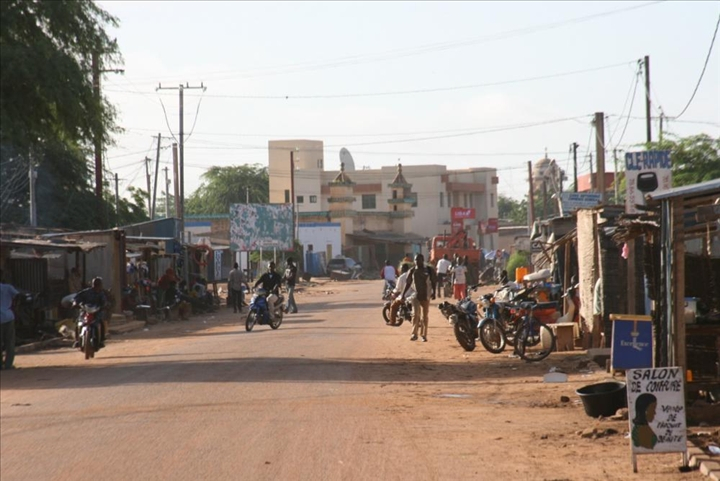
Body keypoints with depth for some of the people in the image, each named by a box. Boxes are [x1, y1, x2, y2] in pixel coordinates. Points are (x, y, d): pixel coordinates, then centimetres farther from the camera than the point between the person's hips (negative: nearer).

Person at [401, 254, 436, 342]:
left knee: (425, 316, 8)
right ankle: (414, 334, -10)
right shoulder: (412, 271, 3)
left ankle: (424, 335, 16)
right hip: (416, 295, 0)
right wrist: (403, 294, 3)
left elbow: (433, 282, 3)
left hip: (426, 295, 0)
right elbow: (408, 284, 7)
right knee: (415, 314, -13)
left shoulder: (429, 270, 0)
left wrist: (433, 292, -8)